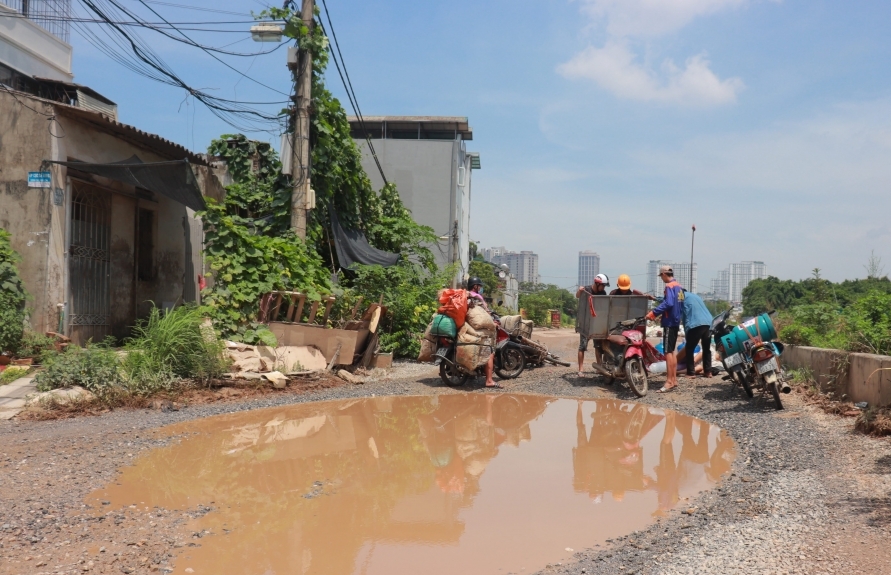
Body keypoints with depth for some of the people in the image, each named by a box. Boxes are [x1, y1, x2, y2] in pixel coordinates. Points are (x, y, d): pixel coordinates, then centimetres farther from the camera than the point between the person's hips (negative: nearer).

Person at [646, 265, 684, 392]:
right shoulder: (679, 287, 15)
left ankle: (669, 381, -12)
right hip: (676, 321, 10)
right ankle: (674, 379, 18)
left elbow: (668, 303, -27)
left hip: (669, 322, -10)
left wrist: (653, 313, -27)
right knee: (672, 351, 15)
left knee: (667, 352, -10)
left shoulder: (669, 286, -13)